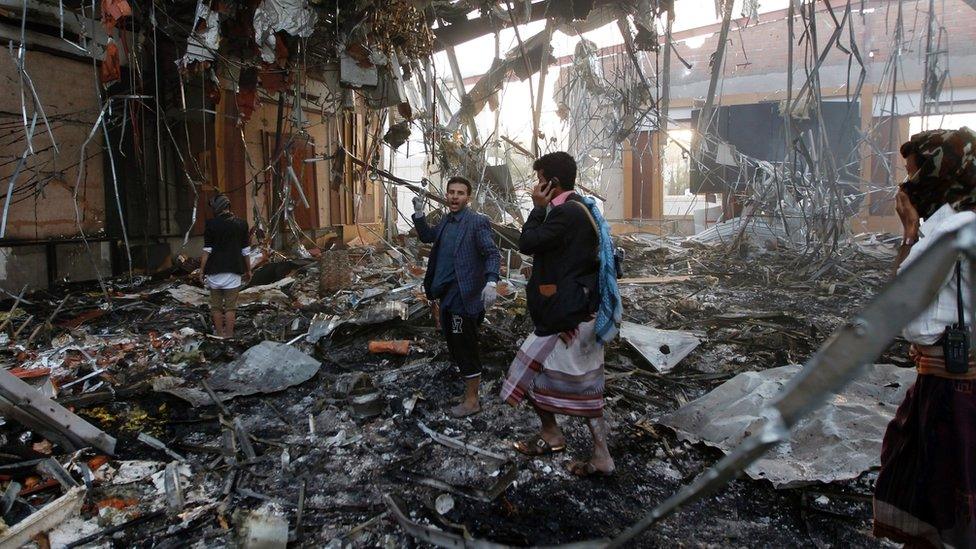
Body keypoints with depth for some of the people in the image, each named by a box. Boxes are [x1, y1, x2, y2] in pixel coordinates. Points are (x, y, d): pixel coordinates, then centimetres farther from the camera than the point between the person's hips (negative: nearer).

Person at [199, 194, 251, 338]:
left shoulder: (211, 224, -5)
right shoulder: (241, 224, 2)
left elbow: (207, 250, -6)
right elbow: (245, 251, 4)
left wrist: (202, 271, 0)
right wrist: (248, 270, 13)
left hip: (215, 271, -1)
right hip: (234, 271, 1)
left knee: (216, 306, 12)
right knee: (230, 306, 4)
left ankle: (219, 333, 18)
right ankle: (229, 335, 5)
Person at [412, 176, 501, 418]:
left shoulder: (477, 222, -12)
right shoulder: (445, 221, 11)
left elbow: (492, 254, -17)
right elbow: (427, 237, 26)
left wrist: (491, 282, -33)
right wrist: (419, 213, 10)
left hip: (464, 295, -8)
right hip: (446, 294, 8)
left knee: (465, 347, -2)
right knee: (454, 342, 21)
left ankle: (472, 400, 10)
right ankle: (470, 377, 43)